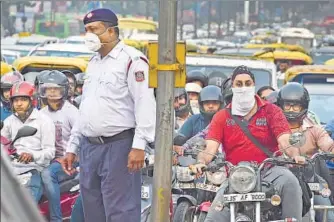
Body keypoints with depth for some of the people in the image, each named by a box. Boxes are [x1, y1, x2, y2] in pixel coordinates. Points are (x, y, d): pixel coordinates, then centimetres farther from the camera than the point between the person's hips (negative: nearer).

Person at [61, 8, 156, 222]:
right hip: (89, 146, 9)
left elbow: (145, 104, -15)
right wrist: (72, 147, 22)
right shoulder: (93, 63, 20)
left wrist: (139, 145, -22)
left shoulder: (132, 60, -8)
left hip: (118, 147, -9)